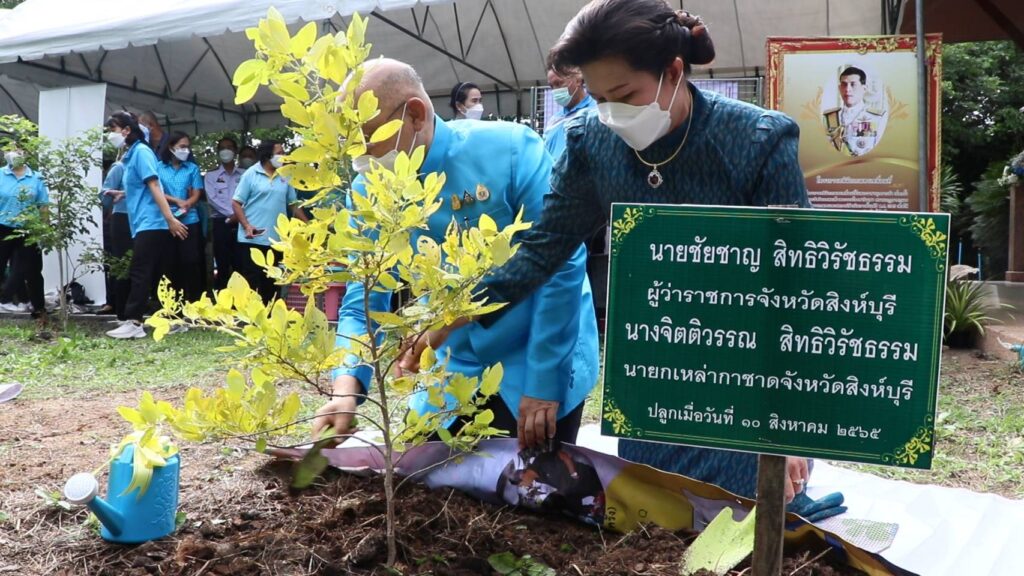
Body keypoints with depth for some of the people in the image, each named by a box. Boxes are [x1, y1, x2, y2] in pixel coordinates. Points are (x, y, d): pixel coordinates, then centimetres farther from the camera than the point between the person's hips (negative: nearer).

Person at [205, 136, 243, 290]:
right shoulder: (211, 175, 11)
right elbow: (212, 199, -2)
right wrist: (231, 213, -12)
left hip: (241, 222, 0)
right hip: (221, 223, 0)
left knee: (240, 265, -3)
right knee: (222, 265, 0)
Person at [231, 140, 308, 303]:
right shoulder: (251, 175, -4)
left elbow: (294, 203, 15)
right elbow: (236, 203, -5)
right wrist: (247, 226, -17)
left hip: (276, 240, 5)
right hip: (252, 240, -5)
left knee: (270, 283, 11)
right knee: (250, 282, -2)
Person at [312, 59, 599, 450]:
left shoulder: (510, 150, -19)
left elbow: (564, 265, -18)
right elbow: (362, 305, -6)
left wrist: (543, 380, -18)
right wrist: (347, 389, -23)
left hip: (540, 364, -4)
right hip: (456, 371, 4)